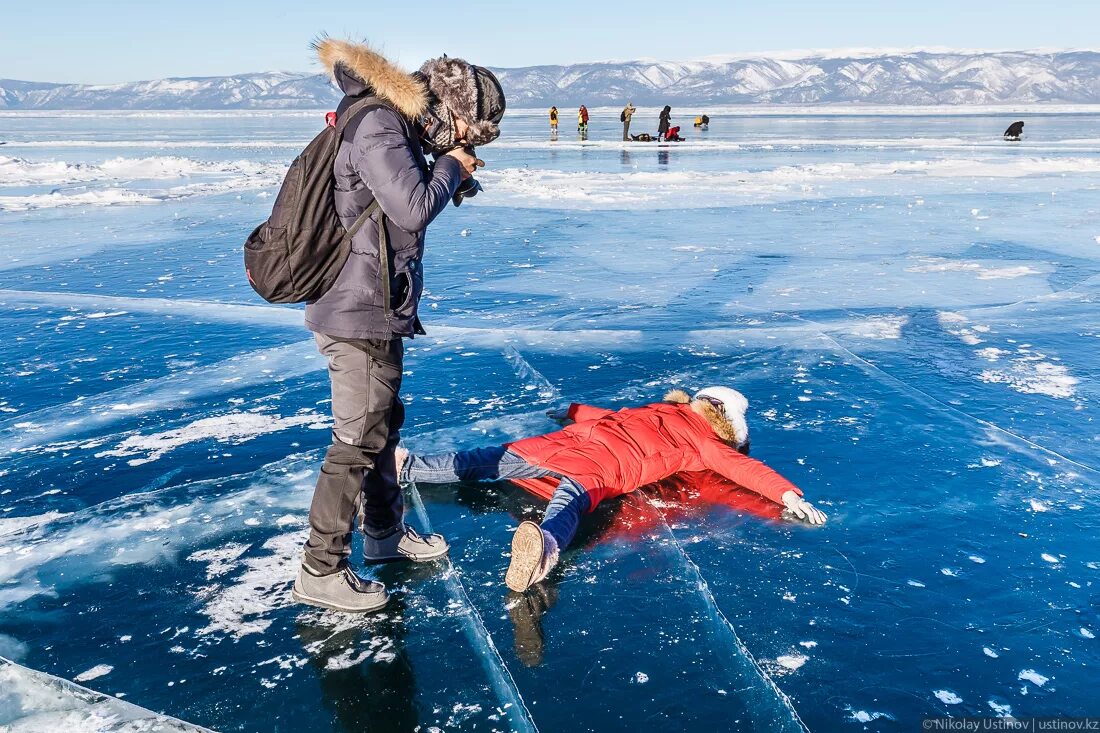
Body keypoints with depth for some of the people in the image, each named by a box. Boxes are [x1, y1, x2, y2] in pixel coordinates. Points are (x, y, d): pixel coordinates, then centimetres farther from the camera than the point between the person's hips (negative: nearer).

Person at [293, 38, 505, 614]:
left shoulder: (396, 126, 14)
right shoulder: (378, 124, -16)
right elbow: (414, 207, -24)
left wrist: (450, 173, 5)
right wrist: (451, 166, -8)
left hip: (378, 312, 11)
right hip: (360, 315, -11)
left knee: (383, 422, 21)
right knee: (358, 441, -5)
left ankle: (384, 533, 38)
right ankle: (319, 572, 6)